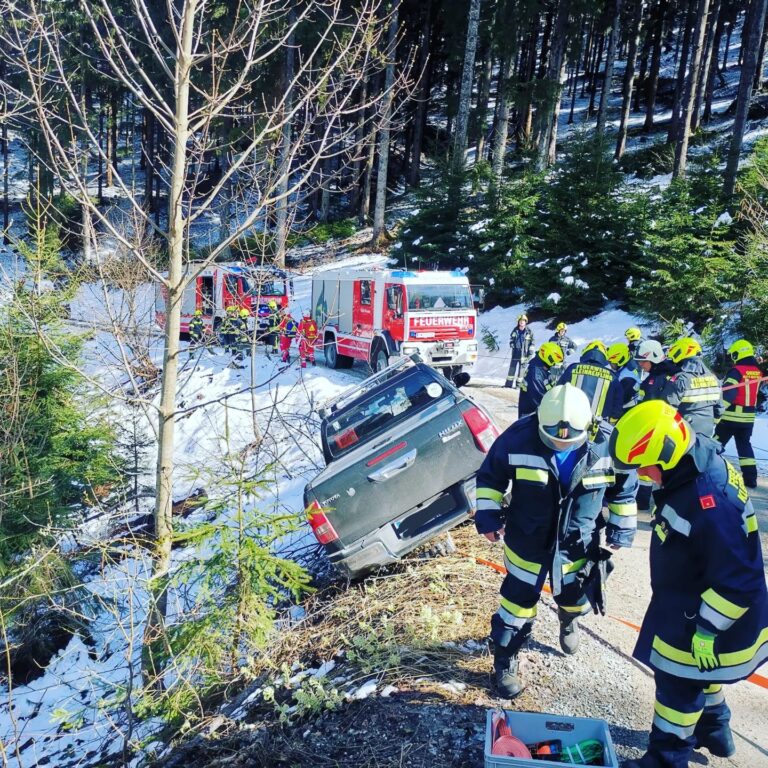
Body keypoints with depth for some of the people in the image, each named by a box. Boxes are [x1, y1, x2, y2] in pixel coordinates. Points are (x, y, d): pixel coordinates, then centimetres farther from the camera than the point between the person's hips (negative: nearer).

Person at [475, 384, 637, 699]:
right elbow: (490, 476, -8)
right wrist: (488, 515, -10)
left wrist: (621, 527, 5)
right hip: (527, 540, -2)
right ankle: (505, 660, 28)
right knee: (519, 598, 7)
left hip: (579, 543, 2)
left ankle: (568, 621, 60)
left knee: (574, 594, 23)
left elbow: (624, 487, -1)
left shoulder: (608, 444, -21)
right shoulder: (518, 438, -25)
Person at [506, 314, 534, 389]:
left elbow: (532, 342, 2)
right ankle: (509, 383, 10)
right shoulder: (515, 330, 4)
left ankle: (518, 384, 6)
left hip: (524, 353, -2)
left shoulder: (529, 332, -2)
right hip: (516, 352, 2)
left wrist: (531, 351, -3)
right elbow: (511, 339, 17)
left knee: (522, 368, 0)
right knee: (512, 367, 4)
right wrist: (512, 344, 0)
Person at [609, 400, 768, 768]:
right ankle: (712, 730, 51)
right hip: (685, 604, 9)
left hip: (705, 612, -9)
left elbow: (737, 579, -31)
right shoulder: (692, 469, -6)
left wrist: (708, 630, -22)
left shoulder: (712, 501, -37)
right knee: (699, 672, 28)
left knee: (679, 682, 7)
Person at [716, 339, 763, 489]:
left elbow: (727, 394, -23)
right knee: (745, 445, 15)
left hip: (731, 416, -6)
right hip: (749, 417, 6)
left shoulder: (736, 371, -15)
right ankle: (750, 477, 11)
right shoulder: (758, 372, 5)